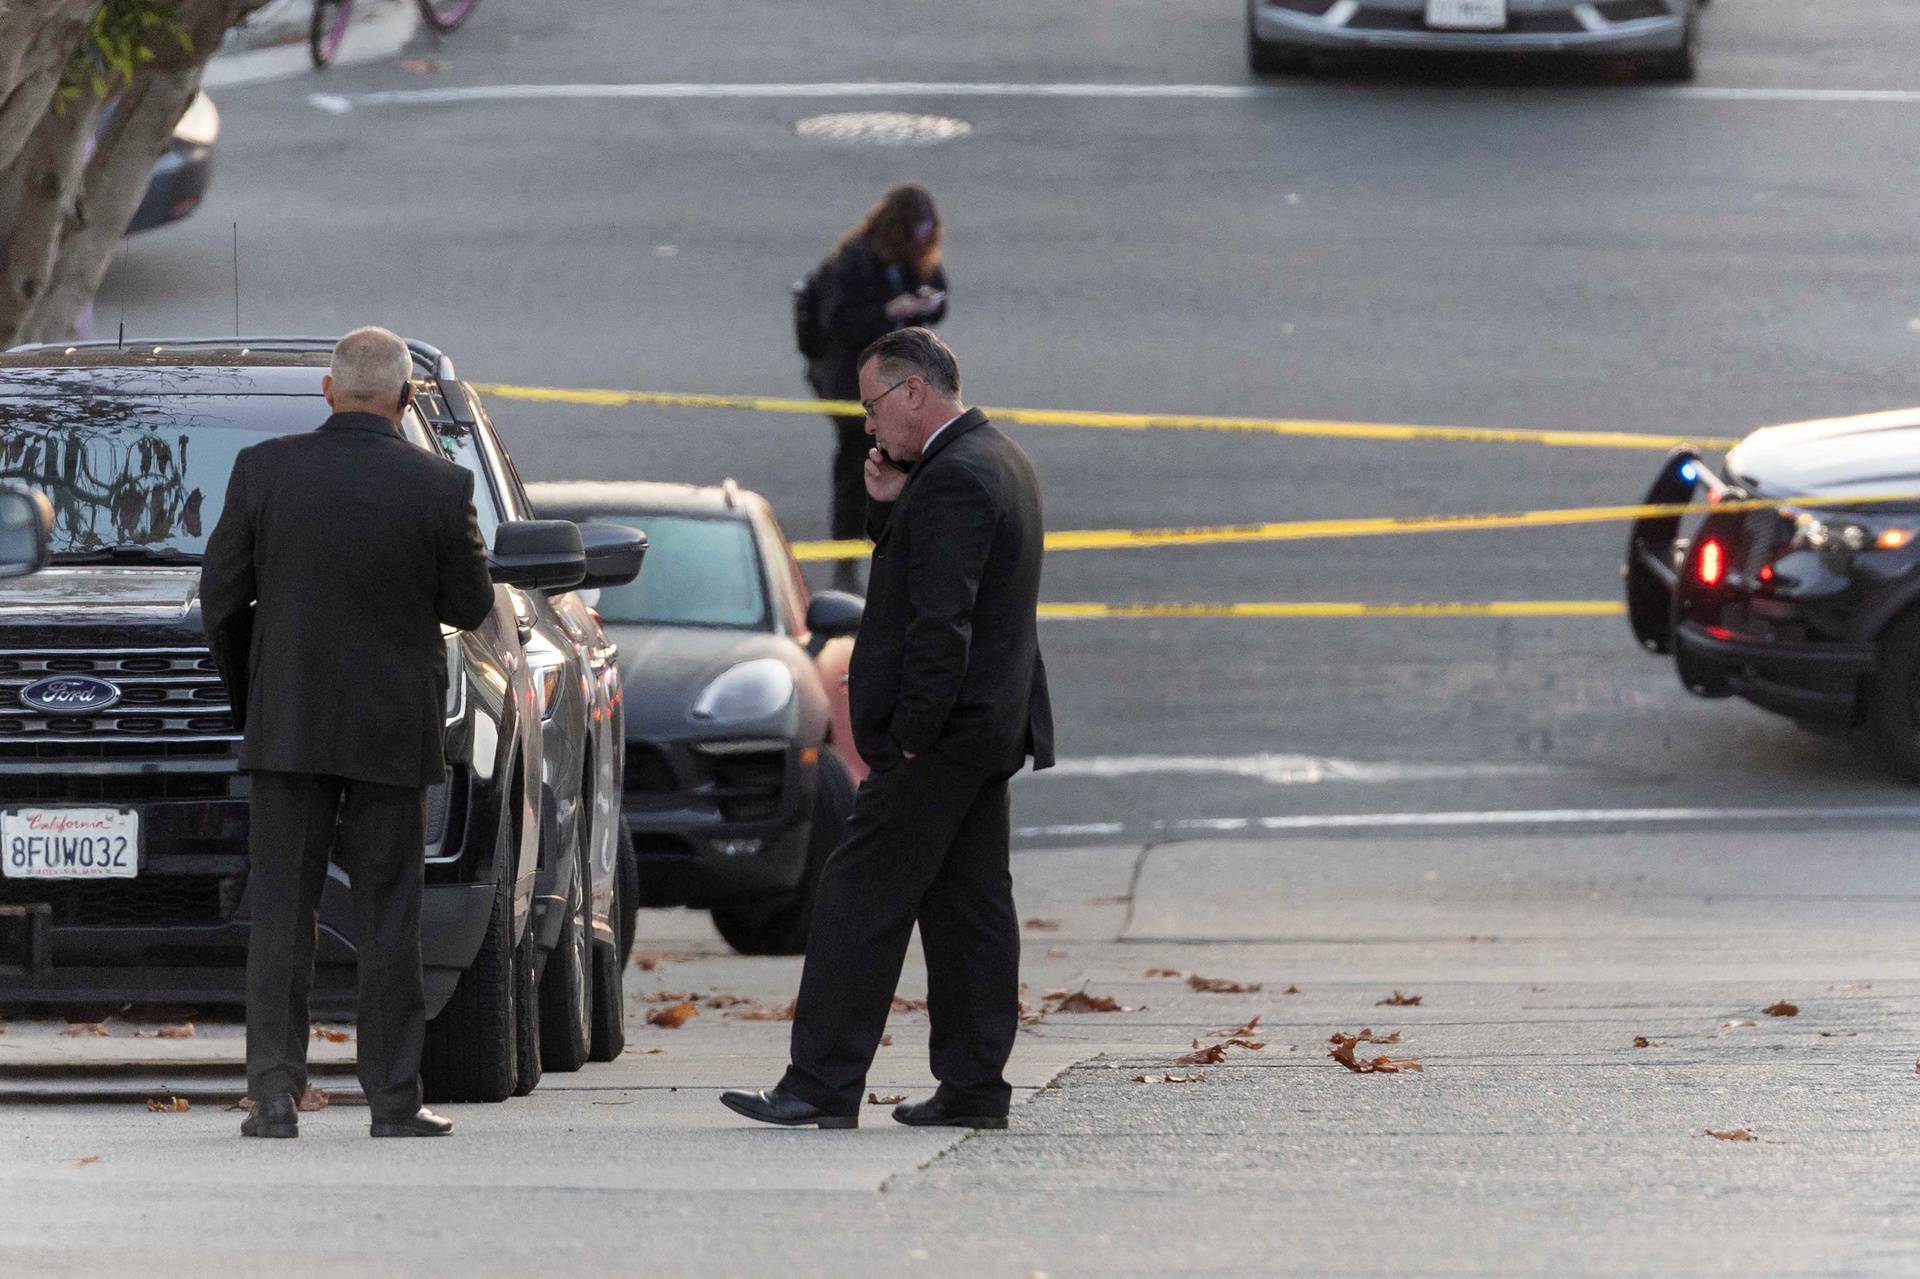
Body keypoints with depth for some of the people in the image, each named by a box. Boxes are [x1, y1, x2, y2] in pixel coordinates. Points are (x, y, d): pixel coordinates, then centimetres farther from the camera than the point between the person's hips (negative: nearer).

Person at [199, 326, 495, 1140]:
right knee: (388, 919, 6)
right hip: (392, 730, -1)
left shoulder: (263, 471, -5)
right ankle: (394, 1101, 6)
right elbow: (470, 606, -1)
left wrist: (246, 693, 15)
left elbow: (220, 598, 0)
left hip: (288, 728, 1)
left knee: (281, 915, 5)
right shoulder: (440, 488, -9)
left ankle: (275, 1095, -2)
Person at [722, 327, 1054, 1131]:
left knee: (861, 904, -7)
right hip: (991, 729, 10)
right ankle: (974, 1087, 13)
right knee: (970, 907, 11)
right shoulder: (998, 461, 14)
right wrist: (890, 506, 3)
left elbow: (941, 625, -24)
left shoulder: (953, 480, -19)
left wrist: (907, 738, -20)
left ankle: (822, 1087, -8)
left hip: (937, 735, -10)